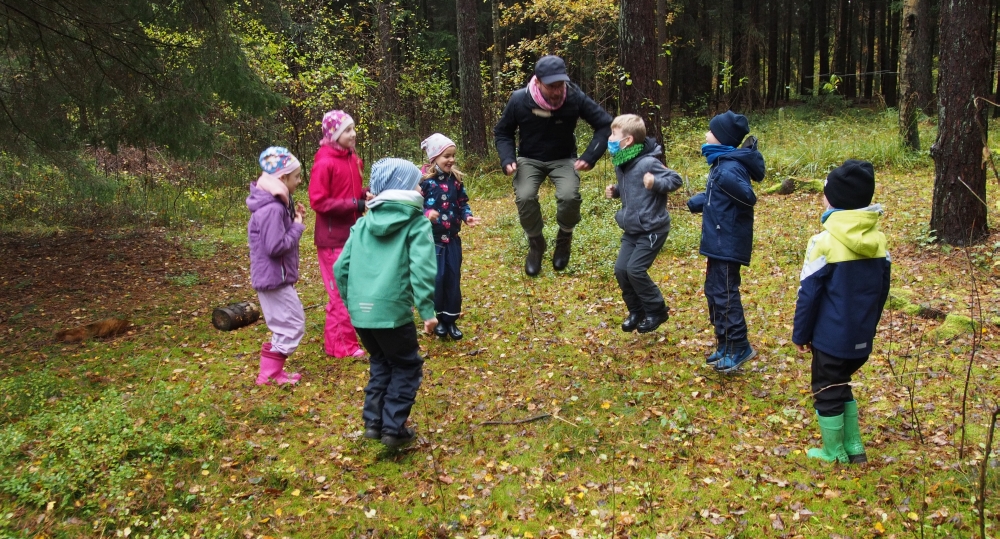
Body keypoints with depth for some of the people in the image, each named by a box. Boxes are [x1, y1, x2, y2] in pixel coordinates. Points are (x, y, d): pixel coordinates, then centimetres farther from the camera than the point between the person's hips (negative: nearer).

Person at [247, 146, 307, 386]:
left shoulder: (277, 204, 8)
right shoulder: (272, 209, -24)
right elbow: (276, 246, -28)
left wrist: (293, 218, 2)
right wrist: (297, 226, -15)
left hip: (276, 277, 10)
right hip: (274, 278, -10)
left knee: (287, 324, 18)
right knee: (292, 326, -2)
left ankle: (273, 370, 27)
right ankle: (269, 374, 6)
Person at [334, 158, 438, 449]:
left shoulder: (363, 223, 14)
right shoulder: (416, 223, -1)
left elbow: (341, 267, 12)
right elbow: (422, 268, -16)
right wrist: (427, 310, -13)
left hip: (359, 311, 6)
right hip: (393, 311, -5)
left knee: (380, 362, 26)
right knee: (407, 366, 15)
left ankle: (373, 422, 26)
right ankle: (393, 428, 14)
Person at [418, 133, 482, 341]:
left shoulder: (455, 179, 3)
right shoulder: (423, 179, -13)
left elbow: (462, 203, 11)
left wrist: (467, 216, -8)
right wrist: (426, 213, -32)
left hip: (452, 238, 5)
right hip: (431, 239, -5)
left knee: (453, 277, 8)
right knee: (435, 278, -1)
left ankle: (450, 319, 20)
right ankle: (436, 318, 18)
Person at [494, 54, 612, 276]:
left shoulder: (575, 97, -21)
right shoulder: (519, 100, -19)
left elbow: (605, 124, -11)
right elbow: (502, 132, -1)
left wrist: (590, 157, -21)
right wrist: (508, 159, -18)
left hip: (563, 159, 0)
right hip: (530, 159, 1)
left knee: (569, 196, -29)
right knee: (525, 197, -28)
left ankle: (564, 237, 5)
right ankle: (536, 243, 2)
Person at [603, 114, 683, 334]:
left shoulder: (647, 163, -22)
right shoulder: (621, 163, 3)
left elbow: (676, 179, -18)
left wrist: (656, 183, -35)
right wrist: (615, 191, 2)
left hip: (652, 229, -8)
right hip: (632, 229, 8)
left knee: (635, 270, -11)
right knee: (621, 269, 4)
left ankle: (656, 311, 9)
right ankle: (636, 311, 22)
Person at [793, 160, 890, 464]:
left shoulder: (825, 242, -18)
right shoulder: (878, 240, 0)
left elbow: (809, 294, -14)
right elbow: (882, 290, 10)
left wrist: (800, 335, -3)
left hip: (831, 338, -6)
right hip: (862, 338, 6)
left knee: (827, 392, 11)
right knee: (842, 387, 24)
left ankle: (834, 455, 21)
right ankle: (854, 448, 27)